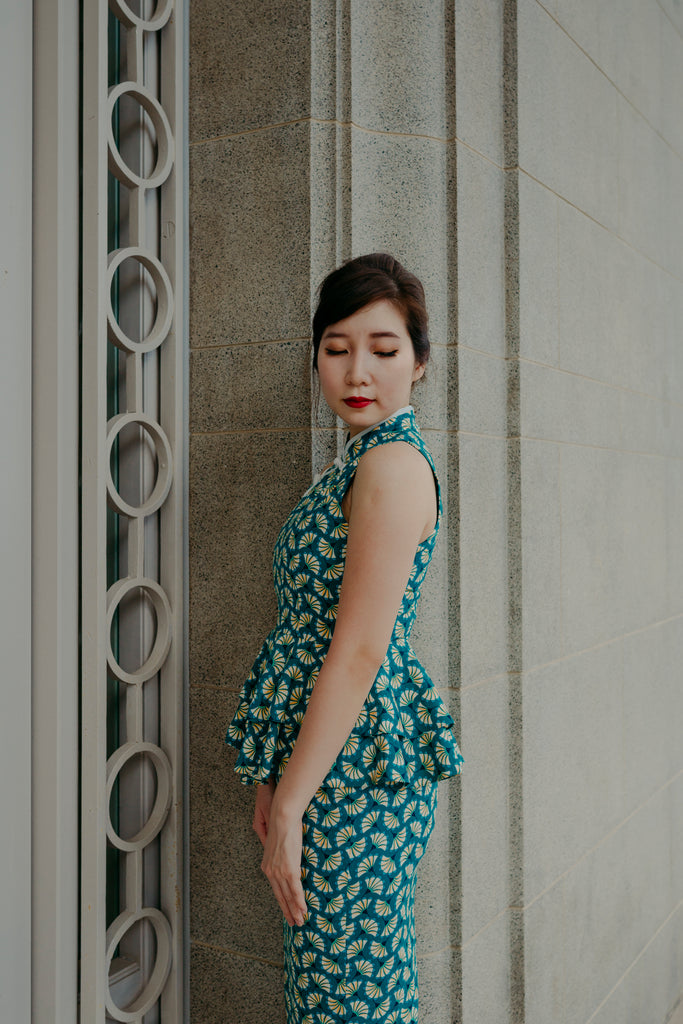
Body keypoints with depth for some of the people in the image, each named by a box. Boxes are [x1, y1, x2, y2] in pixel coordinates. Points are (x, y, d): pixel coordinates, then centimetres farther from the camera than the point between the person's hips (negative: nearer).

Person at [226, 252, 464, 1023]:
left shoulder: (393, 465, -16)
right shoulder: (356, 466, 14)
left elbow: (360, 651, -21)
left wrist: (290, 802, -18)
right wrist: (276, 775, 14)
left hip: (352, 763, -9)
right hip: (324, 752, 9)